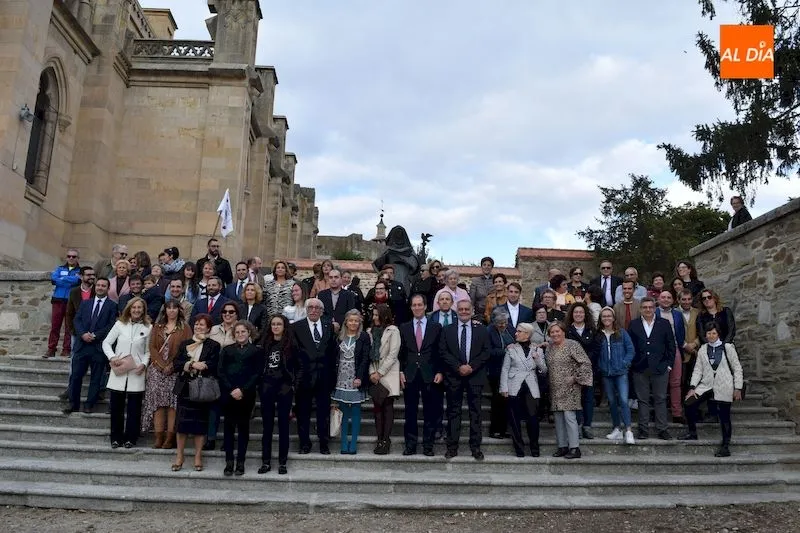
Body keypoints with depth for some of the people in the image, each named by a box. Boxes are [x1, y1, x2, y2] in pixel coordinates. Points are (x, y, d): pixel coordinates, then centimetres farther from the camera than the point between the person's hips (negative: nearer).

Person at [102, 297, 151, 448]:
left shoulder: (148, 328, 3)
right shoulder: (120, 324, 3)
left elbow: (148, 351, 7)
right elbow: (106, 343, 5)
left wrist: (144, 364, -8)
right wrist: (112, 357, -9)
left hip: (136, 373, -1)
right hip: (119, 371, 1)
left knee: (134, 407, 3)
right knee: (116, 406, 6)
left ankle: (130, 438, 15)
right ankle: (116, 437, 18)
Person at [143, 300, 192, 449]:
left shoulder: (185, 328, 6)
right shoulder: (157, 327, 15)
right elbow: (152, 348, 6)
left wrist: (171, 366, -12)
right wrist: (163, 365, -7)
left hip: (176, 371, -2)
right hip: (157, 369, 3)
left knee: (173, 403, -7)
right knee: (157, 402, -3)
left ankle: (170, 437, -6)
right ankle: (159, 437, -1)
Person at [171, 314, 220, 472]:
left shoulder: (213, 346, 1)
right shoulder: (184, 344, 13)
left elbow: (213, 367, -12)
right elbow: (176, 365, 3)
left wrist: (188, 365, -12)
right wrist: (193, 364, -14)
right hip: (185, 389, 3)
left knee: (200, 423, 3)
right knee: (182, 423, 4)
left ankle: (198, 456, 13)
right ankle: (179, 456, 15)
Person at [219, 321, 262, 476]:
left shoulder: (256, 351, 7)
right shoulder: (227, 350, 14)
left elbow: (257, 374, -1)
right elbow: (220, 371, 4)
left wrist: (242, 390, -11)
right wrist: (231, 390, -8)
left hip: (246, 395, -2)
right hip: (228, 394, 2)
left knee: (243, 427, 3)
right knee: (228, 427, 3)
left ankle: (240, 462, 9)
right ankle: (229, 462, 9)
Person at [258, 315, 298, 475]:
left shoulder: (291, 344, -1)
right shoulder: (264, 343, 7)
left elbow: (299, 367, 2)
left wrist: (294, 384, -4)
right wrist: (258, 384, 1)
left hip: (284, 388, -3)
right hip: (266, 388, 3)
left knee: (283, 425, 4)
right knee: (267, 425, 7)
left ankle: (282, 462, 12)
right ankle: (266, 462, 15)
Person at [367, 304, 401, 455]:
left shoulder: (393, 331, -5)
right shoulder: (370, 332, 11)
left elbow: (392, 355, -10)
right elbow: (369, 354, 10)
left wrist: (380, 373, -11)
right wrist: (372, 372, -3)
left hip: (388, 373, -5)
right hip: (374, 374, 5)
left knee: (388, 406, -4)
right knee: (377, 407, 4)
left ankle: (386, 440, -2)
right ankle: (380, 439, 7)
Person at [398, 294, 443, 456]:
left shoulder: (436, 327, 5)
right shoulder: (404, 328, 9)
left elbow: (440, 352, 4)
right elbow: (401, 352, 9)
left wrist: (440, 372, -3)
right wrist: (401, 372, 1)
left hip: (430, 375, -1)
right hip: (410, 375, 1)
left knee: (430, 412, 3)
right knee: (410, 412, 5)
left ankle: (428, 445, 13)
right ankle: (410, 444, 14)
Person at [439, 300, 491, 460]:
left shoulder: (481, 330, 7)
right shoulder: (448, 330, 7)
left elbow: (486, 352, 1)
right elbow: (443, 352, -1)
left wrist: (472, 366, -11)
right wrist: (458, 367, -12)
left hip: (475, 376, 0)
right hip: (454, 376, 0)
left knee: (475, 412, 4)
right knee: (453, 412, 4)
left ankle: (475, 447, 11)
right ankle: (452, 446, 10)